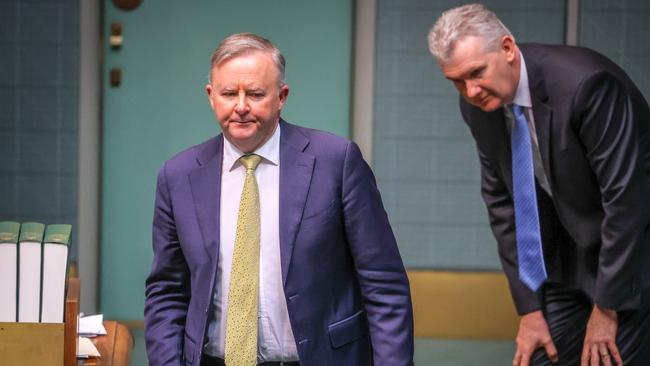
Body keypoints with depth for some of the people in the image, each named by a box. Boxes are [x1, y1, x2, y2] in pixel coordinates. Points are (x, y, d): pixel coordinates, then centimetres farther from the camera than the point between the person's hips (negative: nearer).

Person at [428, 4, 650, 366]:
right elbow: (503, 203, 0)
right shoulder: (479, 105, -7)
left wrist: (606, 309, -19)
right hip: (569, 257, 6)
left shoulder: (585, 84, -28)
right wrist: (530, 308, -3)